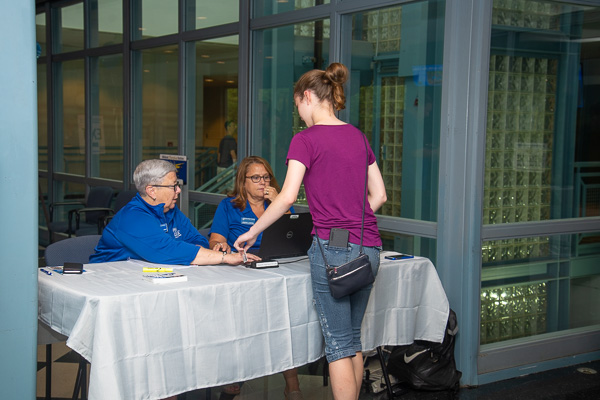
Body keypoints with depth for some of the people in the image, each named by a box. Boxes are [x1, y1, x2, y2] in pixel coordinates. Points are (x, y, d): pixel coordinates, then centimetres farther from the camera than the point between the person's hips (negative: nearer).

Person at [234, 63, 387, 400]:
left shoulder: (306, 140, -7)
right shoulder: (358, 136, 13)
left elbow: (288, 196, -16)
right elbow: (379, 195, 14)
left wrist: (252, 232, -5)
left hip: (333, 247, -7)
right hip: (369, 247, 7)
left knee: (339, 345, 1)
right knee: (354, 337, 17)